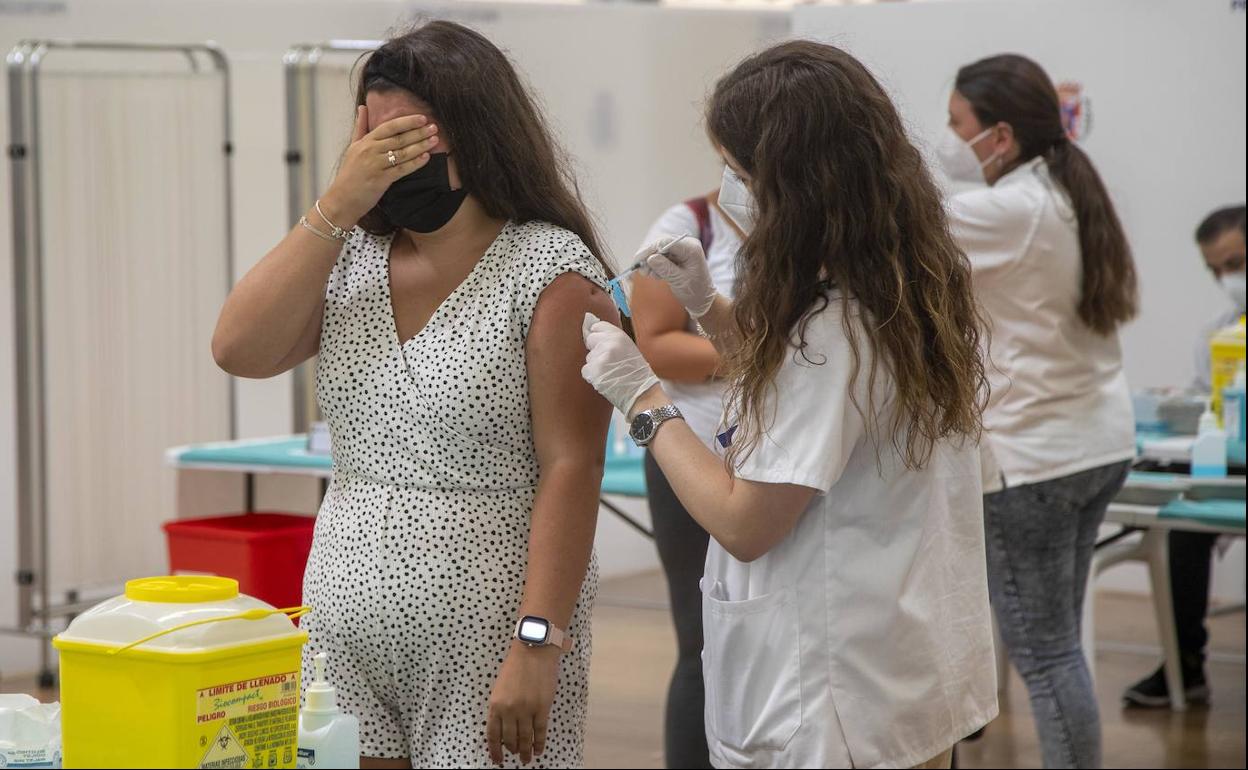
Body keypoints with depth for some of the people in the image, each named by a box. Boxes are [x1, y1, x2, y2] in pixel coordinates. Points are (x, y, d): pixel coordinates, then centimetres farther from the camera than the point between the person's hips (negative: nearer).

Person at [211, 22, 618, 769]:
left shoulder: (552, 271, -9)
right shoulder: (351, 258, 9)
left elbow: (570, 469, -13)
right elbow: (241, 350, -6)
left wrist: (537, 645, -20)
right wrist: (337, 206, -10)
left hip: (485, 646, -5)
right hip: (347, 637, 5)